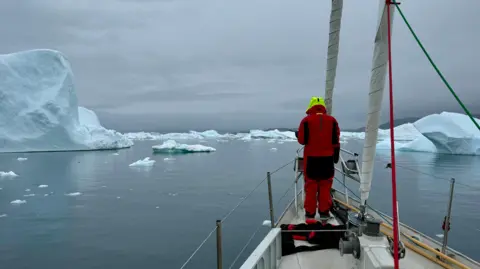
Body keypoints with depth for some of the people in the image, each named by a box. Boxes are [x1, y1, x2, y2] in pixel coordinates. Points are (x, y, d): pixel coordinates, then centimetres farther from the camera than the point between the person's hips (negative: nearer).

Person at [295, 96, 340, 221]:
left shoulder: (306, 120, -5)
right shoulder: (332, 120, 3)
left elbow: (302, 140, -4)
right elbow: (336, 140, 4)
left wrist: (297, 134, 17)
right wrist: (336, 154, 13)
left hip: (311, 158, -2)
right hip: (327, 158, 2)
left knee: (311, 186, 5)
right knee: (325, 186, 8)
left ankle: (310, 213, 8)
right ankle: (324, 212, 12)